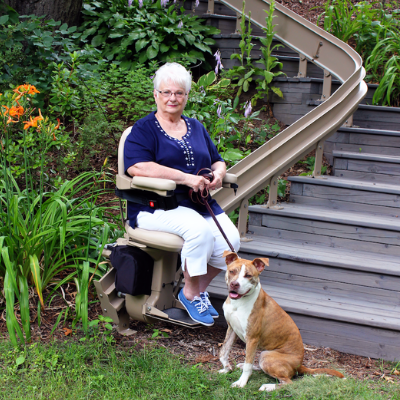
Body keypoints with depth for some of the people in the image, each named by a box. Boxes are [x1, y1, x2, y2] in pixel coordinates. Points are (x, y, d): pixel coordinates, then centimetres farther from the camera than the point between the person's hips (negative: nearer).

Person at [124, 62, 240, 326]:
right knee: (199, 228, -34)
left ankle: (200, 288, 5)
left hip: (200, 203, 6)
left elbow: (217, 161, 24)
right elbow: (137, 167, -17)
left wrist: (218, 174, -3)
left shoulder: (196, 128, 21)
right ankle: (190, 293, -11)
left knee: (230, 239, -20)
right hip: (156, 206, -6)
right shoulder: (144, 129, 0)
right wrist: (186, 178, -21)